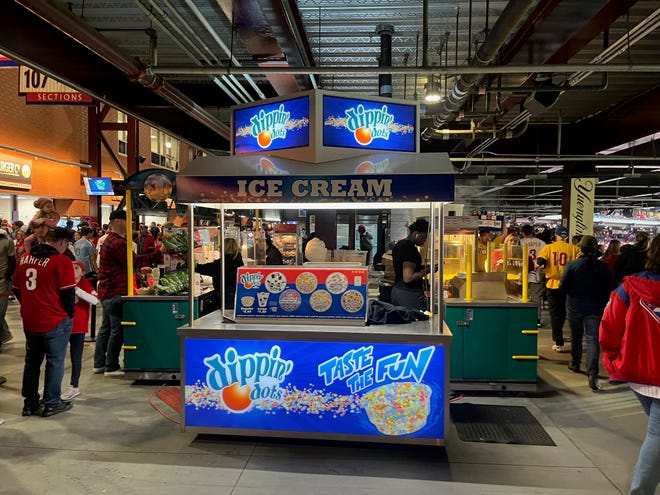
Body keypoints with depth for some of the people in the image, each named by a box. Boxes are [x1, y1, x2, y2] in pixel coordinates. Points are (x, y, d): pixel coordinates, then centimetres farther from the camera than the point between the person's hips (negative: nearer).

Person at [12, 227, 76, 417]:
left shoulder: (24, 258, 5)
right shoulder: (61, 261, -14)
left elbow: (17, 289, 12)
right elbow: (68, 293, -14)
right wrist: (69, 314, 1)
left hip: (29, 321, 6)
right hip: (56, 321, -6)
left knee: (32, 361, 18)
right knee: (55, 361, 7)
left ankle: (30, 403, 26)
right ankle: (52, 403, 15)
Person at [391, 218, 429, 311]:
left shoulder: (399, 245, 12)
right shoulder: (410, 248, -17)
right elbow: (408, 278, -22)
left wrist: (421, 268, 16)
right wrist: (427, 270, -14)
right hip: (409, 293, -10)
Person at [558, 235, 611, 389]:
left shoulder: (572, 265, -12)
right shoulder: (603, 267, -7)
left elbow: (563, 287, -11)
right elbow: (608, 290, 1)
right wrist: (602, 303, 17)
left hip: (575, 307, 0)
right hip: (595, 309, 0)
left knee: (576, 337, 18)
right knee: (593, 339, -2)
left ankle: (575, 364, 35)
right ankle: (592, 374, -14)